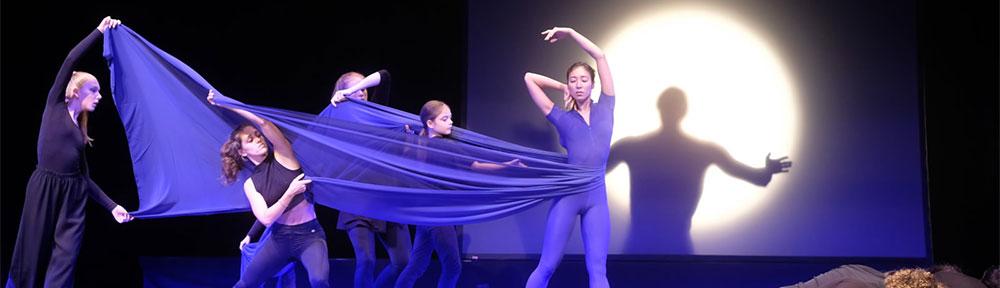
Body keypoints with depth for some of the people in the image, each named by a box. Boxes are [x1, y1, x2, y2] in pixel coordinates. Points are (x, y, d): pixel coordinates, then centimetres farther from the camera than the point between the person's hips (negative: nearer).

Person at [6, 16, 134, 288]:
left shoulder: (80, 131, 17)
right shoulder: (55, 105, 4)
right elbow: (70, 60, -5)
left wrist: (112, 206, 6)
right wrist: (100, 31, -1)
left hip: (74, 193, 5)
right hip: (44, 189, -5)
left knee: (64, 258, -4)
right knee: (33, 256, 0)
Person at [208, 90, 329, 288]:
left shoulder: (283, 157, -4)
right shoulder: (250, 184, 4)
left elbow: (263, 123, -18)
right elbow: (266, 219, -9)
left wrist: (227, 104, -16)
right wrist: (291, 192, -19)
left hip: (309, 235, -4)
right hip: (280, 239, 4)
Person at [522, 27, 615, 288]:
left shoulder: (605, 109, 9)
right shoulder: (562, 119, 7)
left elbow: (600, 56, 6)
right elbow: (529, 78, 9)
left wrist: (570, 32, 10)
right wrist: (562, 89, 15)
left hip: (597, 198, 1)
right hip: (568, 196, -1)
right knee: (547, 267, 0)